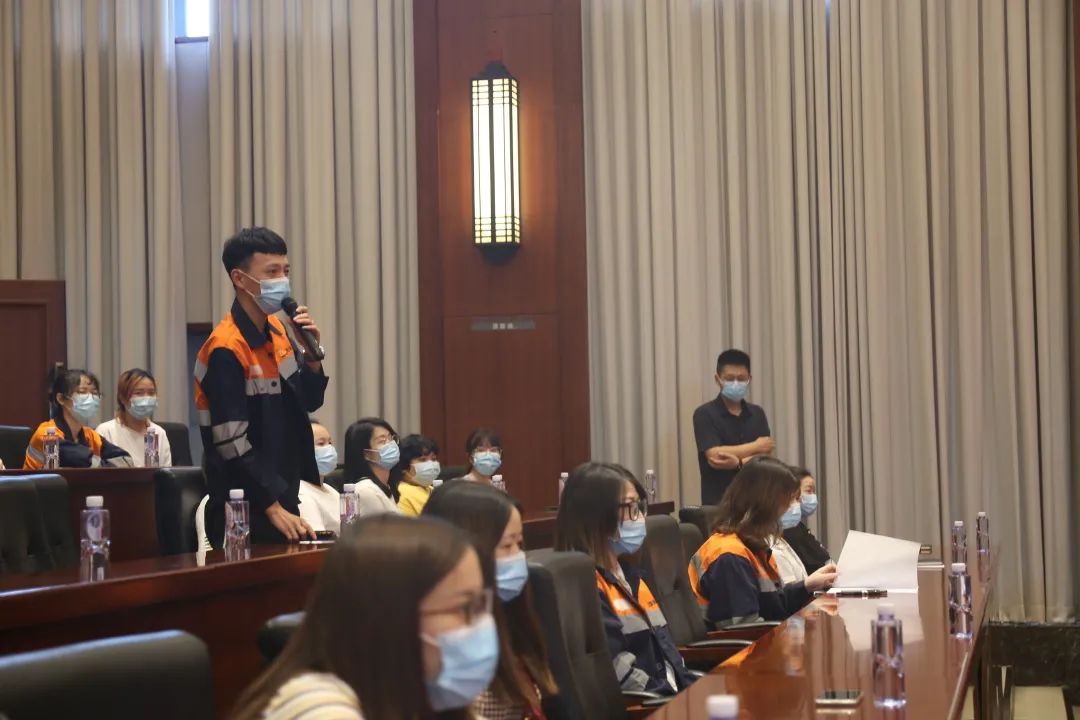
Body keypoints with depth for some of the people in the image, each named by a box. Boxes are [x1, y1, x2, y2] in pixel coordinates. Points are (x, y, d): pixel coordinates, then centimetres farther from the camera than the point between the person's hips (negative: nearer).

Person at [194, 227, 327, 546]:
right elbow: (232, 443, -20)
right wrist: (273, 508, -18)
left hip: (282, 498, 8)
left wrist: (311, 355, -4)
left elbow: (310, 402, 15)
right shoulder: (226, 351, -18)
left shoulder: (277, 331, 6)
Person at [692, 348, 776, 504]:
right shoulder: (705, 414, -4)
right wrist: (756, 446, -5)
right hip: (718, 501, -4)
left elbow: (766, 457, 0)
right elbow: (715, 456, -15)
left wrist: (738, 462, -20)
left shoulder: (757, 414, 10)